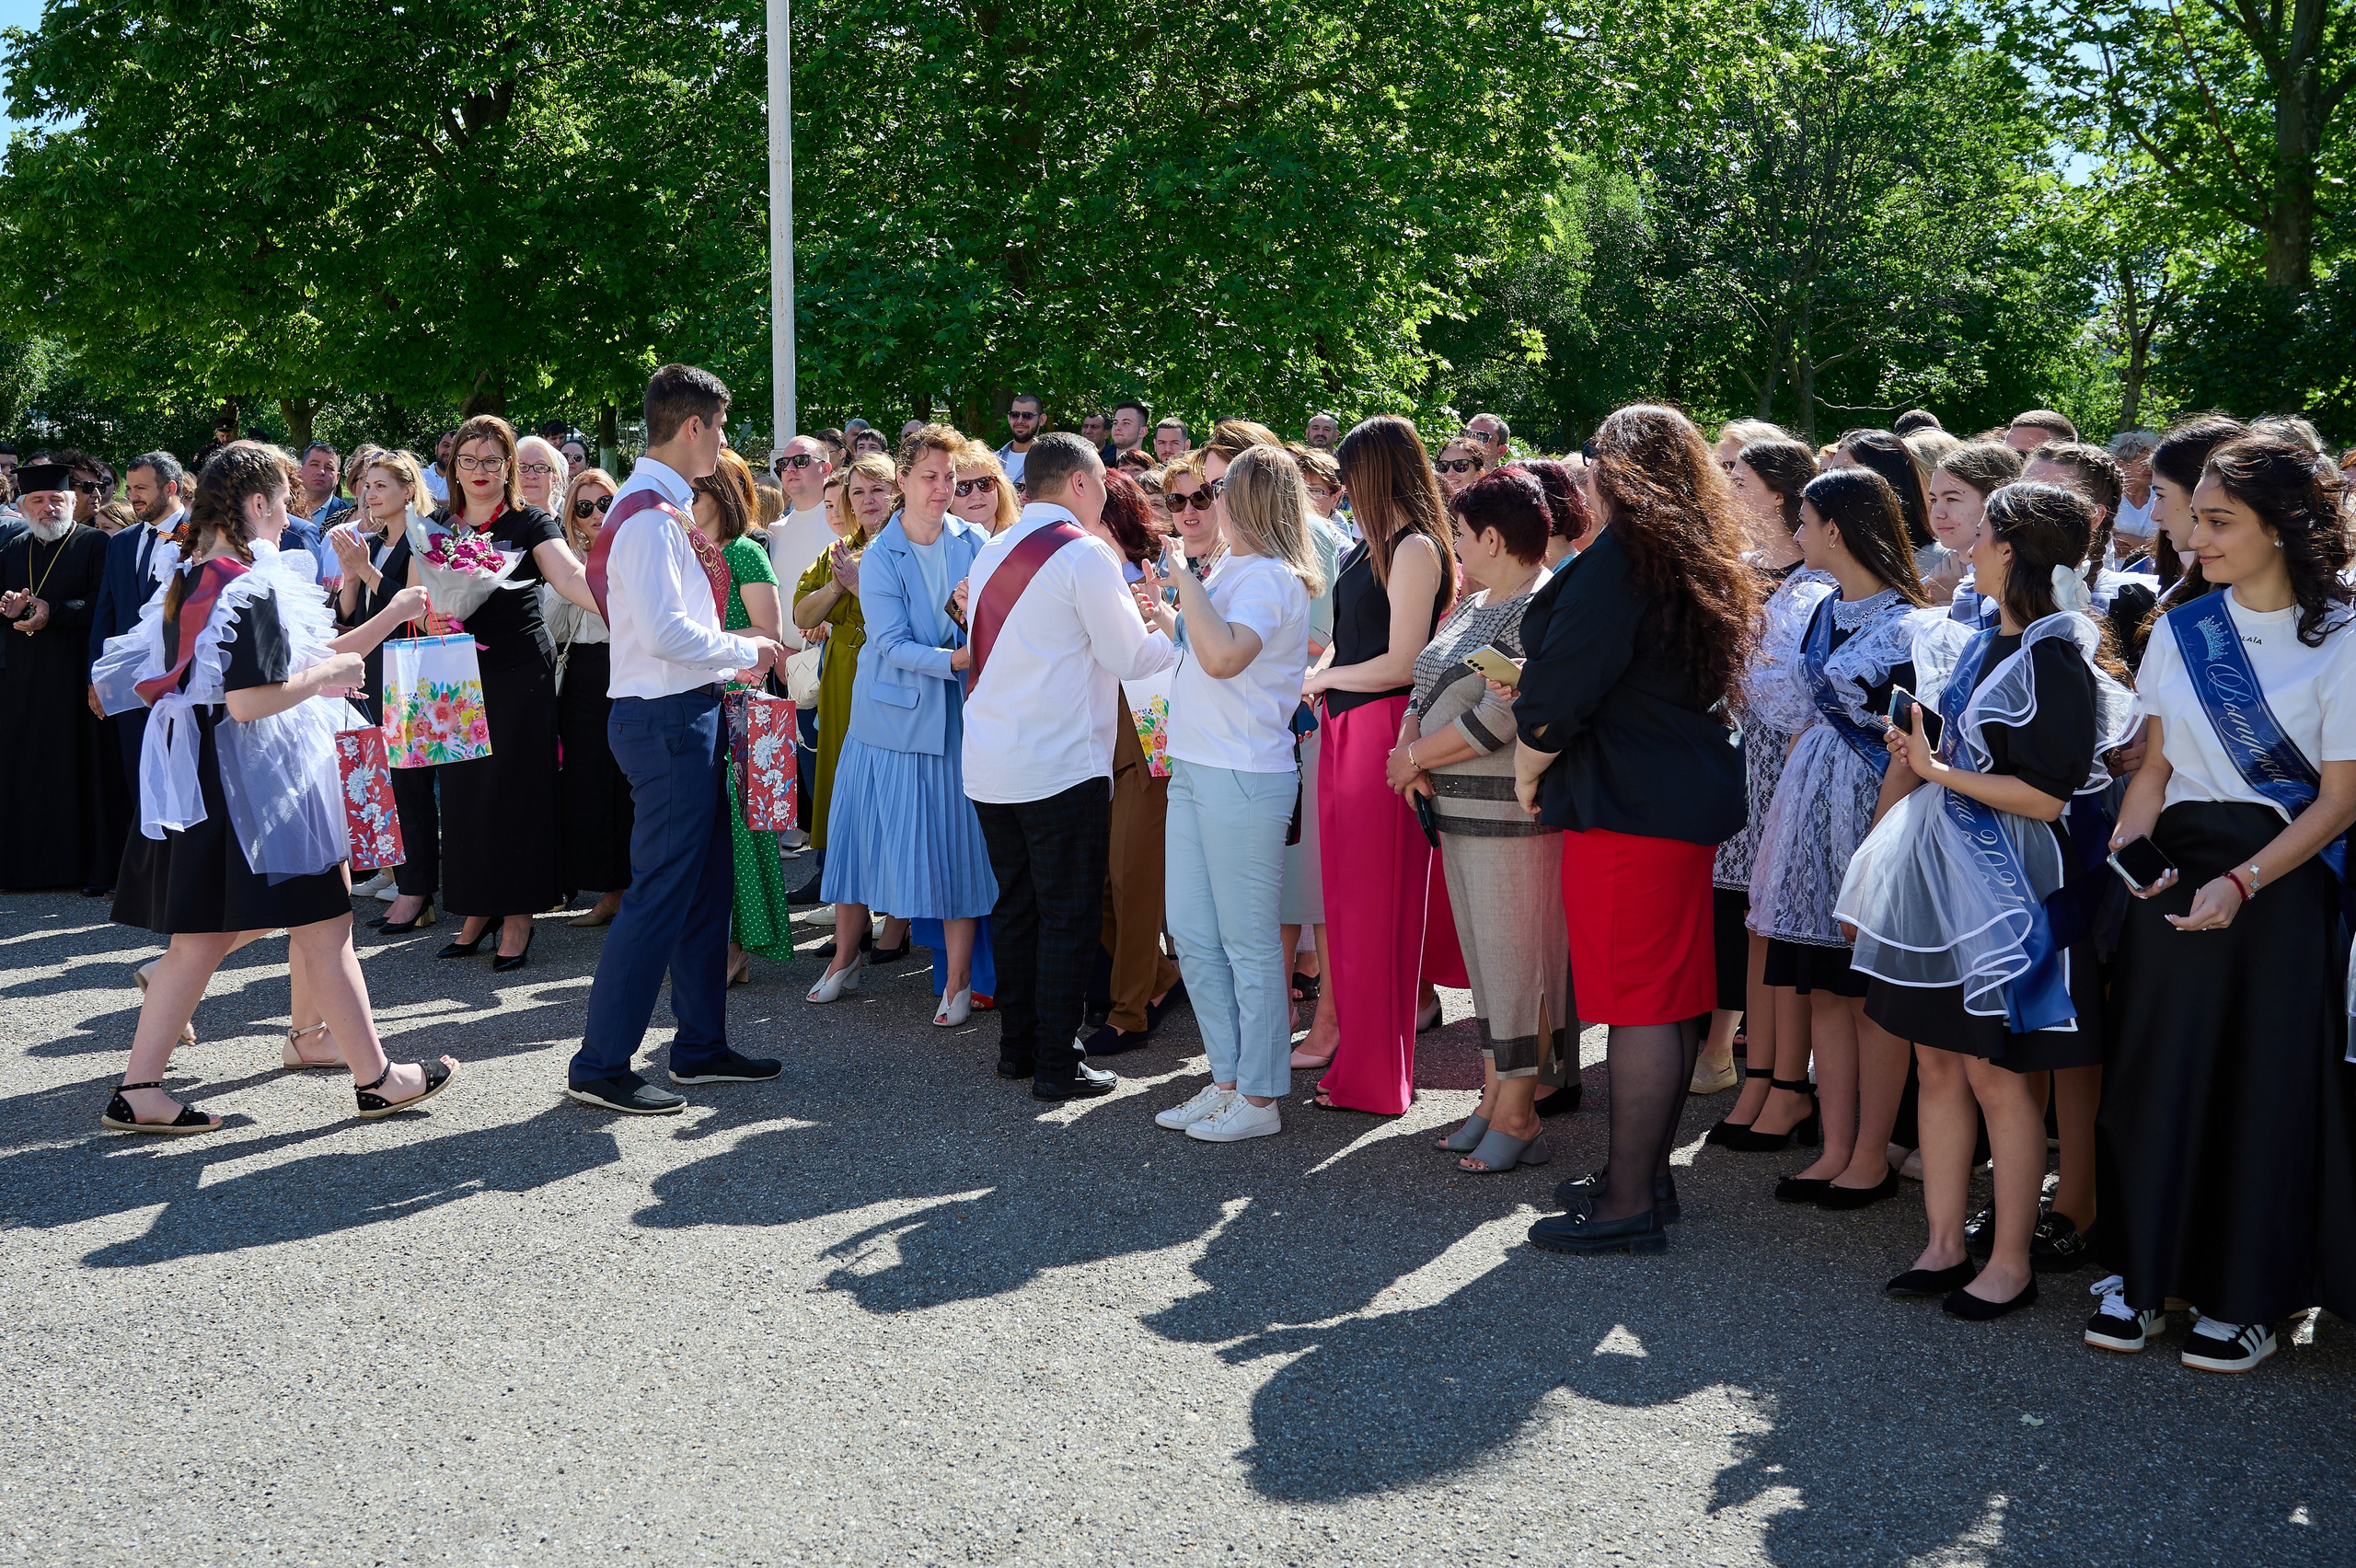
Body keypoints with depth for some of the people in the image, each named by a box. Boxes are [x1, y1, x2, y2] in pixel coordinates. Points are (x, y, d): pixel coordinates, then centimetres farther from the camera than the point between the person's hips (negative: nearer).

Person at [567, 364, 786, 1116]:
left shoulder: (660, 507, 14)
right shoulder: (651, 516, -17)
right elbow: (665, 632, -24)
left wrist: (730, 662, 13)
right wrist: (745, 652, -11)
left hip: (686, 714, 10)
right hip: (667, 721, -10)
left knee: (705, 887, 15)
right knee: (660, 892, -7)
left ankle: (701, 1045, 25)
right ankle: (599, 1066, 0)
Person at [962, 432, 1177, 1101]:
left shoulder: (993, 551, 12)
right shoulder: (1084, 556, -11)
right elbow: (1130, 657, -10)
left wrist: (1127, 622, 23)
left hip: (989, 763, 7)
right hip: (1061, 767, -7)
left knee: (1015, 906, 15)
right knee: (1068, 916, 0)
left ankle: (1017, 1045, 22)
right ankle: (1057, 1065, 1)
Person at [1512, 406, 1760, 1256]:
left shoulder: (1620, 558, -14)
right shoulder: (1709, 563, 14)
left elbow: (1562, 690, -18)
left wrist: (1529, 769, -1)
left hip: (1625, 804, -9)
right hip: (1695, 796, 9)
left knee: (1636, 1003, -5)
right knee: (1672, 998, 14)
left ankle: (1629, 1204, 0)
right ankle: (1648, 1175, 24)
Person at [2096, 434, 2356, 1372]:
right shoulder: (2180, 631, 7)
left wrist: (2240, 882, -18)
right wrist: (2117, 858, -5)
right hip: (2173, 869, 4)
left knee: (2265, 1081, 0)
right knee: (2156, 1068, 3)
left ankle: (2246, 1295, 13)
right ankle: (2144, 1268, 16)